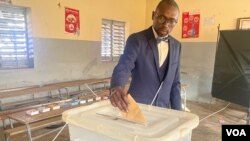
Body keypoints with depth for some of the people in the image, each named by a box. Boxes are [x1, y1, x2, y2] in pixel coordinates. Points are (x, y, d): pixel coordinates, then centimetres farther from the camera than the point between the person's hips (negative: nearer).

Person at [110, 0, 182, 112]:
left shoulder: (176, 45, 3)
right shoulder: (136, 40, -12)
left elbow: (175, 82, 7)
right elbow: (123, 68, -25)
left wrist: (177, 113, 5)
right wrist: (116, 88, -46)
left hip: (163, 109, 4)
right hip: (136, 107, -4)